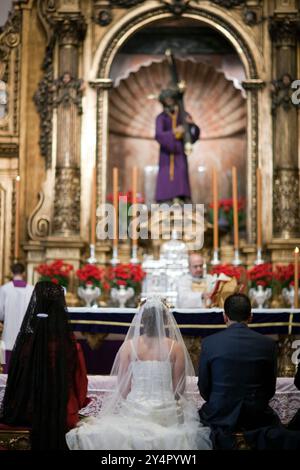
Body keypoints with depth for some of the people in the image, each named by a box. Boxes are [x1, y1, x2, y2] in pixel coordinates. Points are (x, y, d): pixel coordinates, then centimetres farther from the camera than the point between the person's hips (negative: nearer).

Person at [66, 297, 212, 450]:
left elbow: (122, 386, 0)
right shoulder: (176, 347, -5)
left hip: (135, 410, 0)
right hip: (167, 413, 0)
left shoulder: (128, 346, -4)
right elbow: (180, 388, -1)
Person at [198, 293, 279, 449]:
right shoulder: (268, 344, -6)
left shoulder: (209, 342, -9)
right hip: (256, 418, 1)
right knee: (274, 420, 30)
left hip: (220, 416, 0)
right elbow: (270, 389, 2)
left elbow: (203, 387, -1)